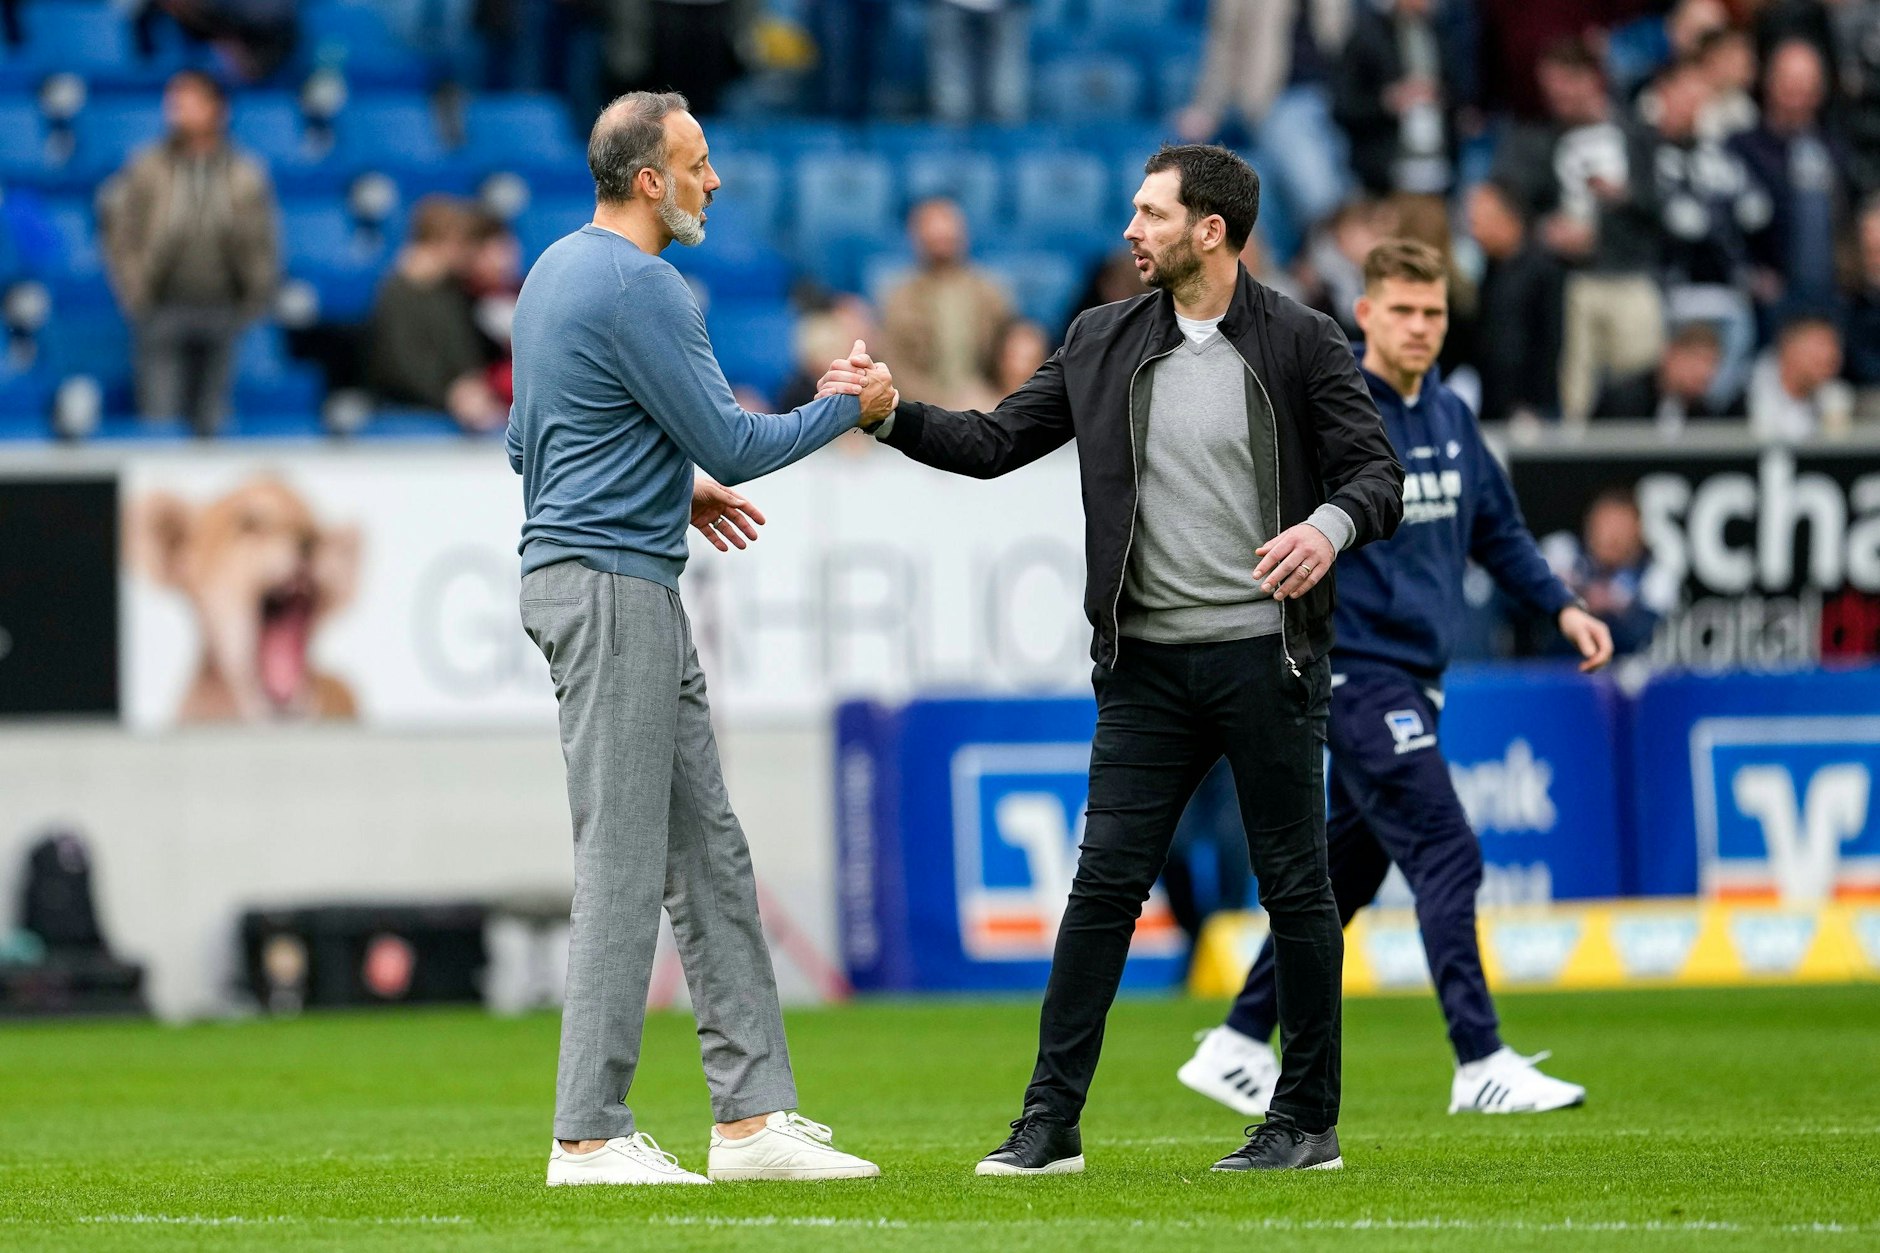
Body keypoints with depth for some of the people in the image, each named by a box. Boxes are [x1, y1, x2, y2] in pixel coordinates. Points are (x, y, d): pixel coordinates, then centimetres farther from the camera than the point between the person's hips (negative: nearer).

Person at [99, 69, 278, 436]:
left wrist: (255, 301, 2)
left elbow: (261, 246, 9)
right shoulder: (146, 170, 1)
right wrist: (137, 296, -4)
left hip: (222, 312, 2)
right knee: (160, 412, -6)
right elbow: (122, 240, 3)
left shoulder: (245, 175, 6)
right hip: (164, 311, -2)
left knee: (213, 417, 6)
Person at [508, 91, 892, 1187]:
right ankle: (591, 1135, -5)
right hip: (610, 589, -10)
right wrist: (844, 407, 1)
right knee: (625, 863, -7)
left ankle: (754, 1113, 8)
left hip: (636, 597, 10)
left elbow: (526, 438, 24)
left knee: (710, 851, 9)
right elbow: (732, 445, -14)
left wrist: (674, 489, 25)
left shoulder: (556, 269, 16)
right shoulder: (639, 287, -16)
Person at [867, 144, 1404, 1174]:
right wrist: (892, 417, -5)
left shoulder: (1303, 344, -2)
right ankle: (1050, 1122, 1)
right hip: (1148, 664, 3)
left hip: (1266, 657, -3)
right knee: (1103, 885, -2)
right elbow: (997, 443, 10)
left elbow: (1378, 474, -5)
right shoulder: (1100, 344, 8)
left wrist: (1331, 526, -26)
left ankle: (1309, 1121, 14)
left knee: (1295, 889, 4)